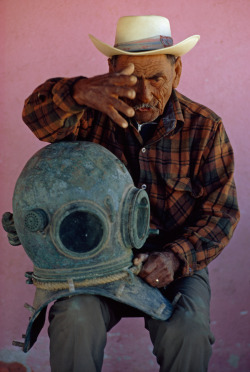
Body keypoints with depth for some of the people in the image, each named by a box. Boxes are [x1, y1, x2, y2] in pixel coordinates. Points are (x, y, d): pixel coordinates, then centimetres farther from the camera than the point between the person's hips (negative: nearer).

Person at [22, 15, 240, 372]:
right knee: (74, 319, -30)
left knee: (186, 331, -29)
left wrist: (176, 257, -19)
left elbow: (220, 212, -1)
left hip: (175, 261, 0)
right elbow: (38, 116, -25)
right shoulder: (93, 114, -4)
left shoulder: (205, 127, -2)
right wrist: (80, 92, -48)